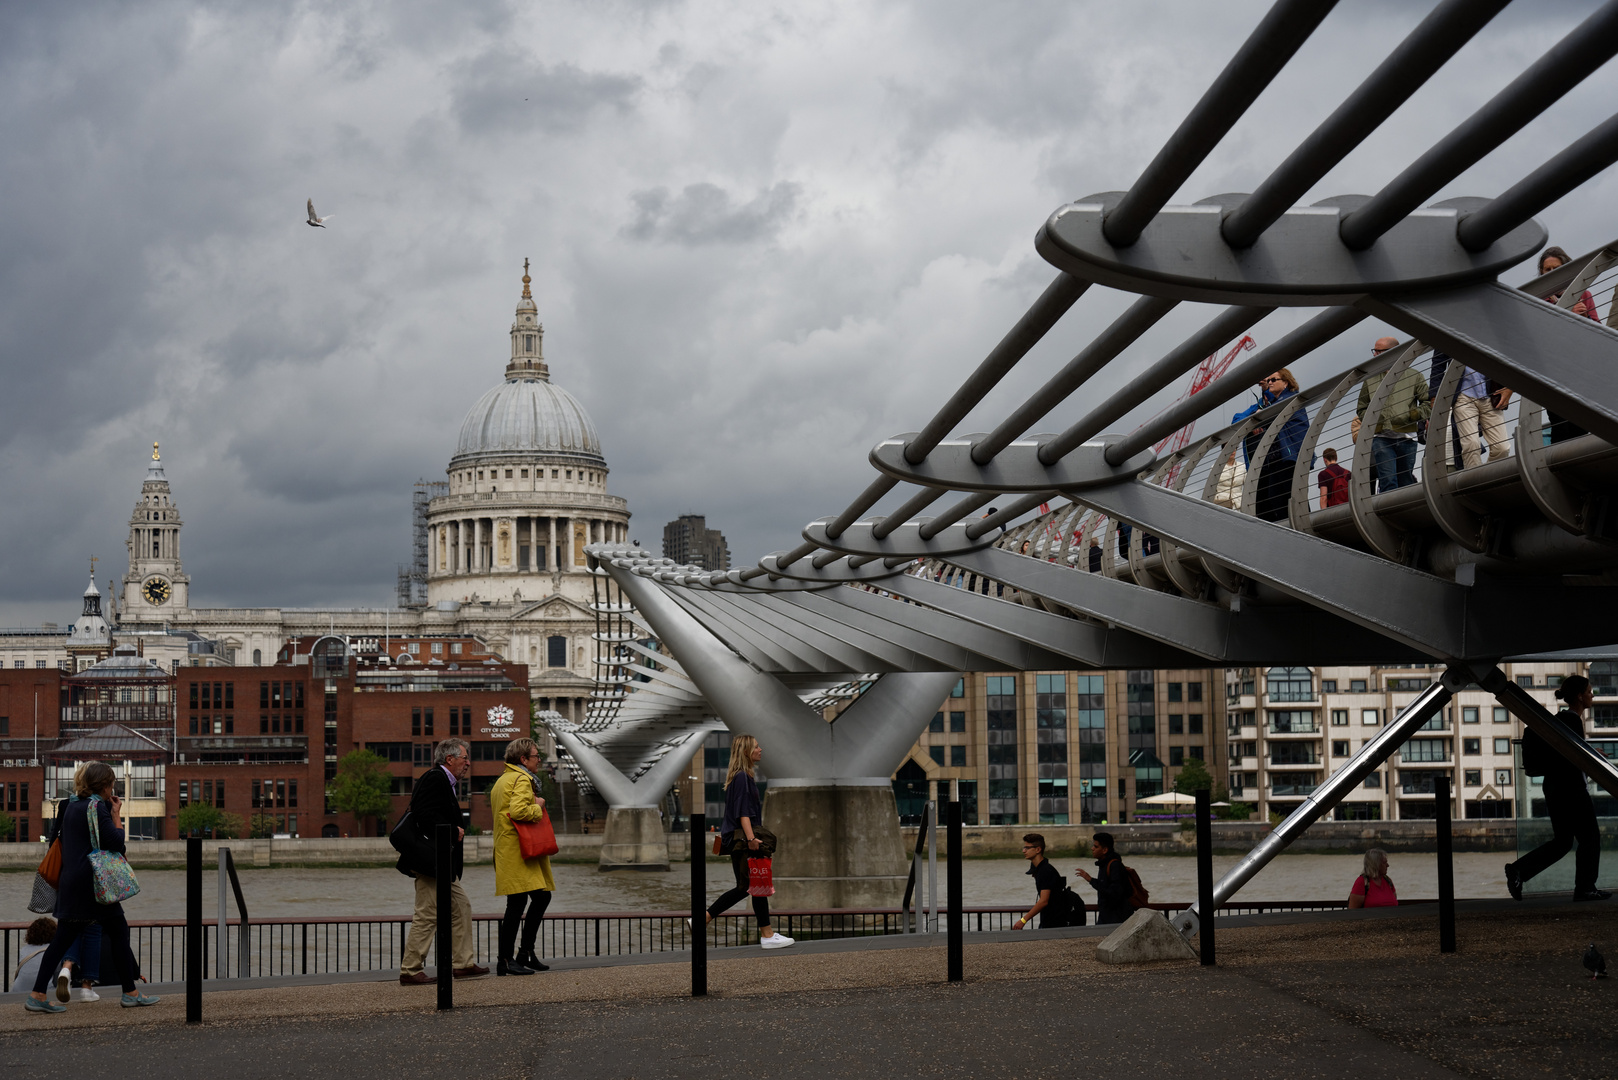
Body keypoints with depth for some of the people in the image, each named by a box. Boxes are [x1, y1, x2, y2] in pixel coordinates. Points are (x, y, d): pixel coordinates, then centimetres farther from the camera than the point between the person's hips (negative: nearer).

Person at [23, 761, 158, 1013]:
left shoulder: (72, 807, 15)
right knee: (119, 933, 3)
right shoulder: (97, 807, -10)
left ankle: (37, 995, 1)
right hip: (94, 883, -8)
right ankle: (130, 994, 7)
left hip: (71, 882, 8)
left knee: (64, 937, 7)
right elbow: (116, 842, -14)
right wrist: (116, 815, -2)